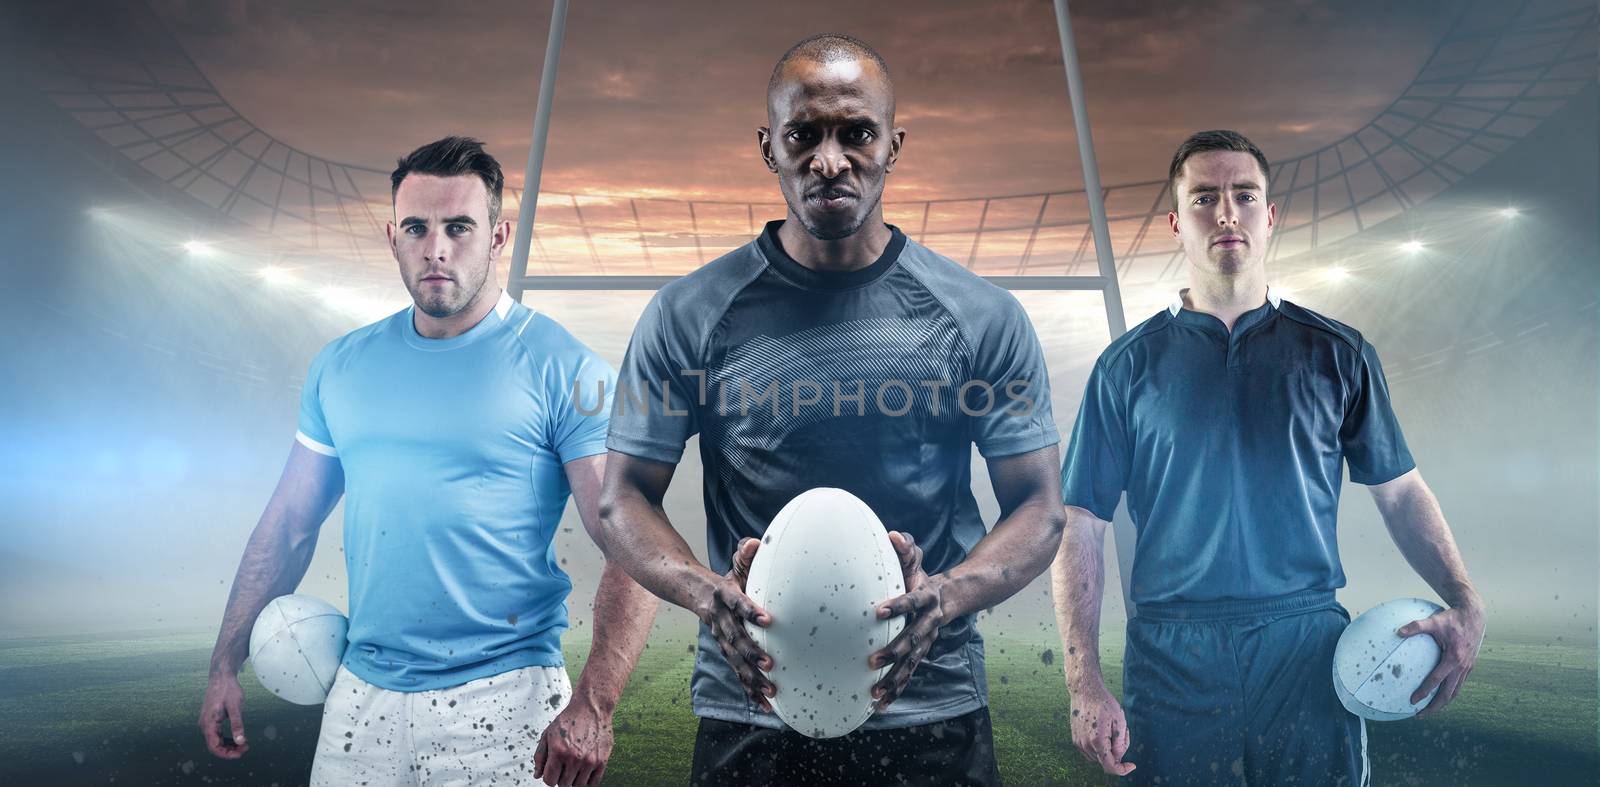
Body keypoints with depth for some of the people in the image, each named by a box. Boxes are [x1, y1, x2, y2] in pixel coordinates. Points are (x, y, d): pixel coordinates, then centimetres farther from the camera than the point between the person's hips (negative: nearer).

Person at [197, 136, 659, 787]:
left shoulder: (563, 369, -11)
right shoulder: (341, 366, 5)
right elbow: (289, 523, 12)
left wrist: (593, 707, -23)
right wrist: (226, 663, 10)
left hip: (502, 702, -4)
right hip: (362, 695, 5)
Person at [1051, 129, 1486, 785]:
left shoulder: (1338, 354, 6)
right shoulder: (1129, 365, 0)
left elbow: (1400, 492, 12)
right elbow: (1080, 529, -3)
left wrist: (1464, 605, -4)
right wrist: (1085, 686, -9)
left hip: (1309, 652, 1)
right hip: (1171, 657, -1)